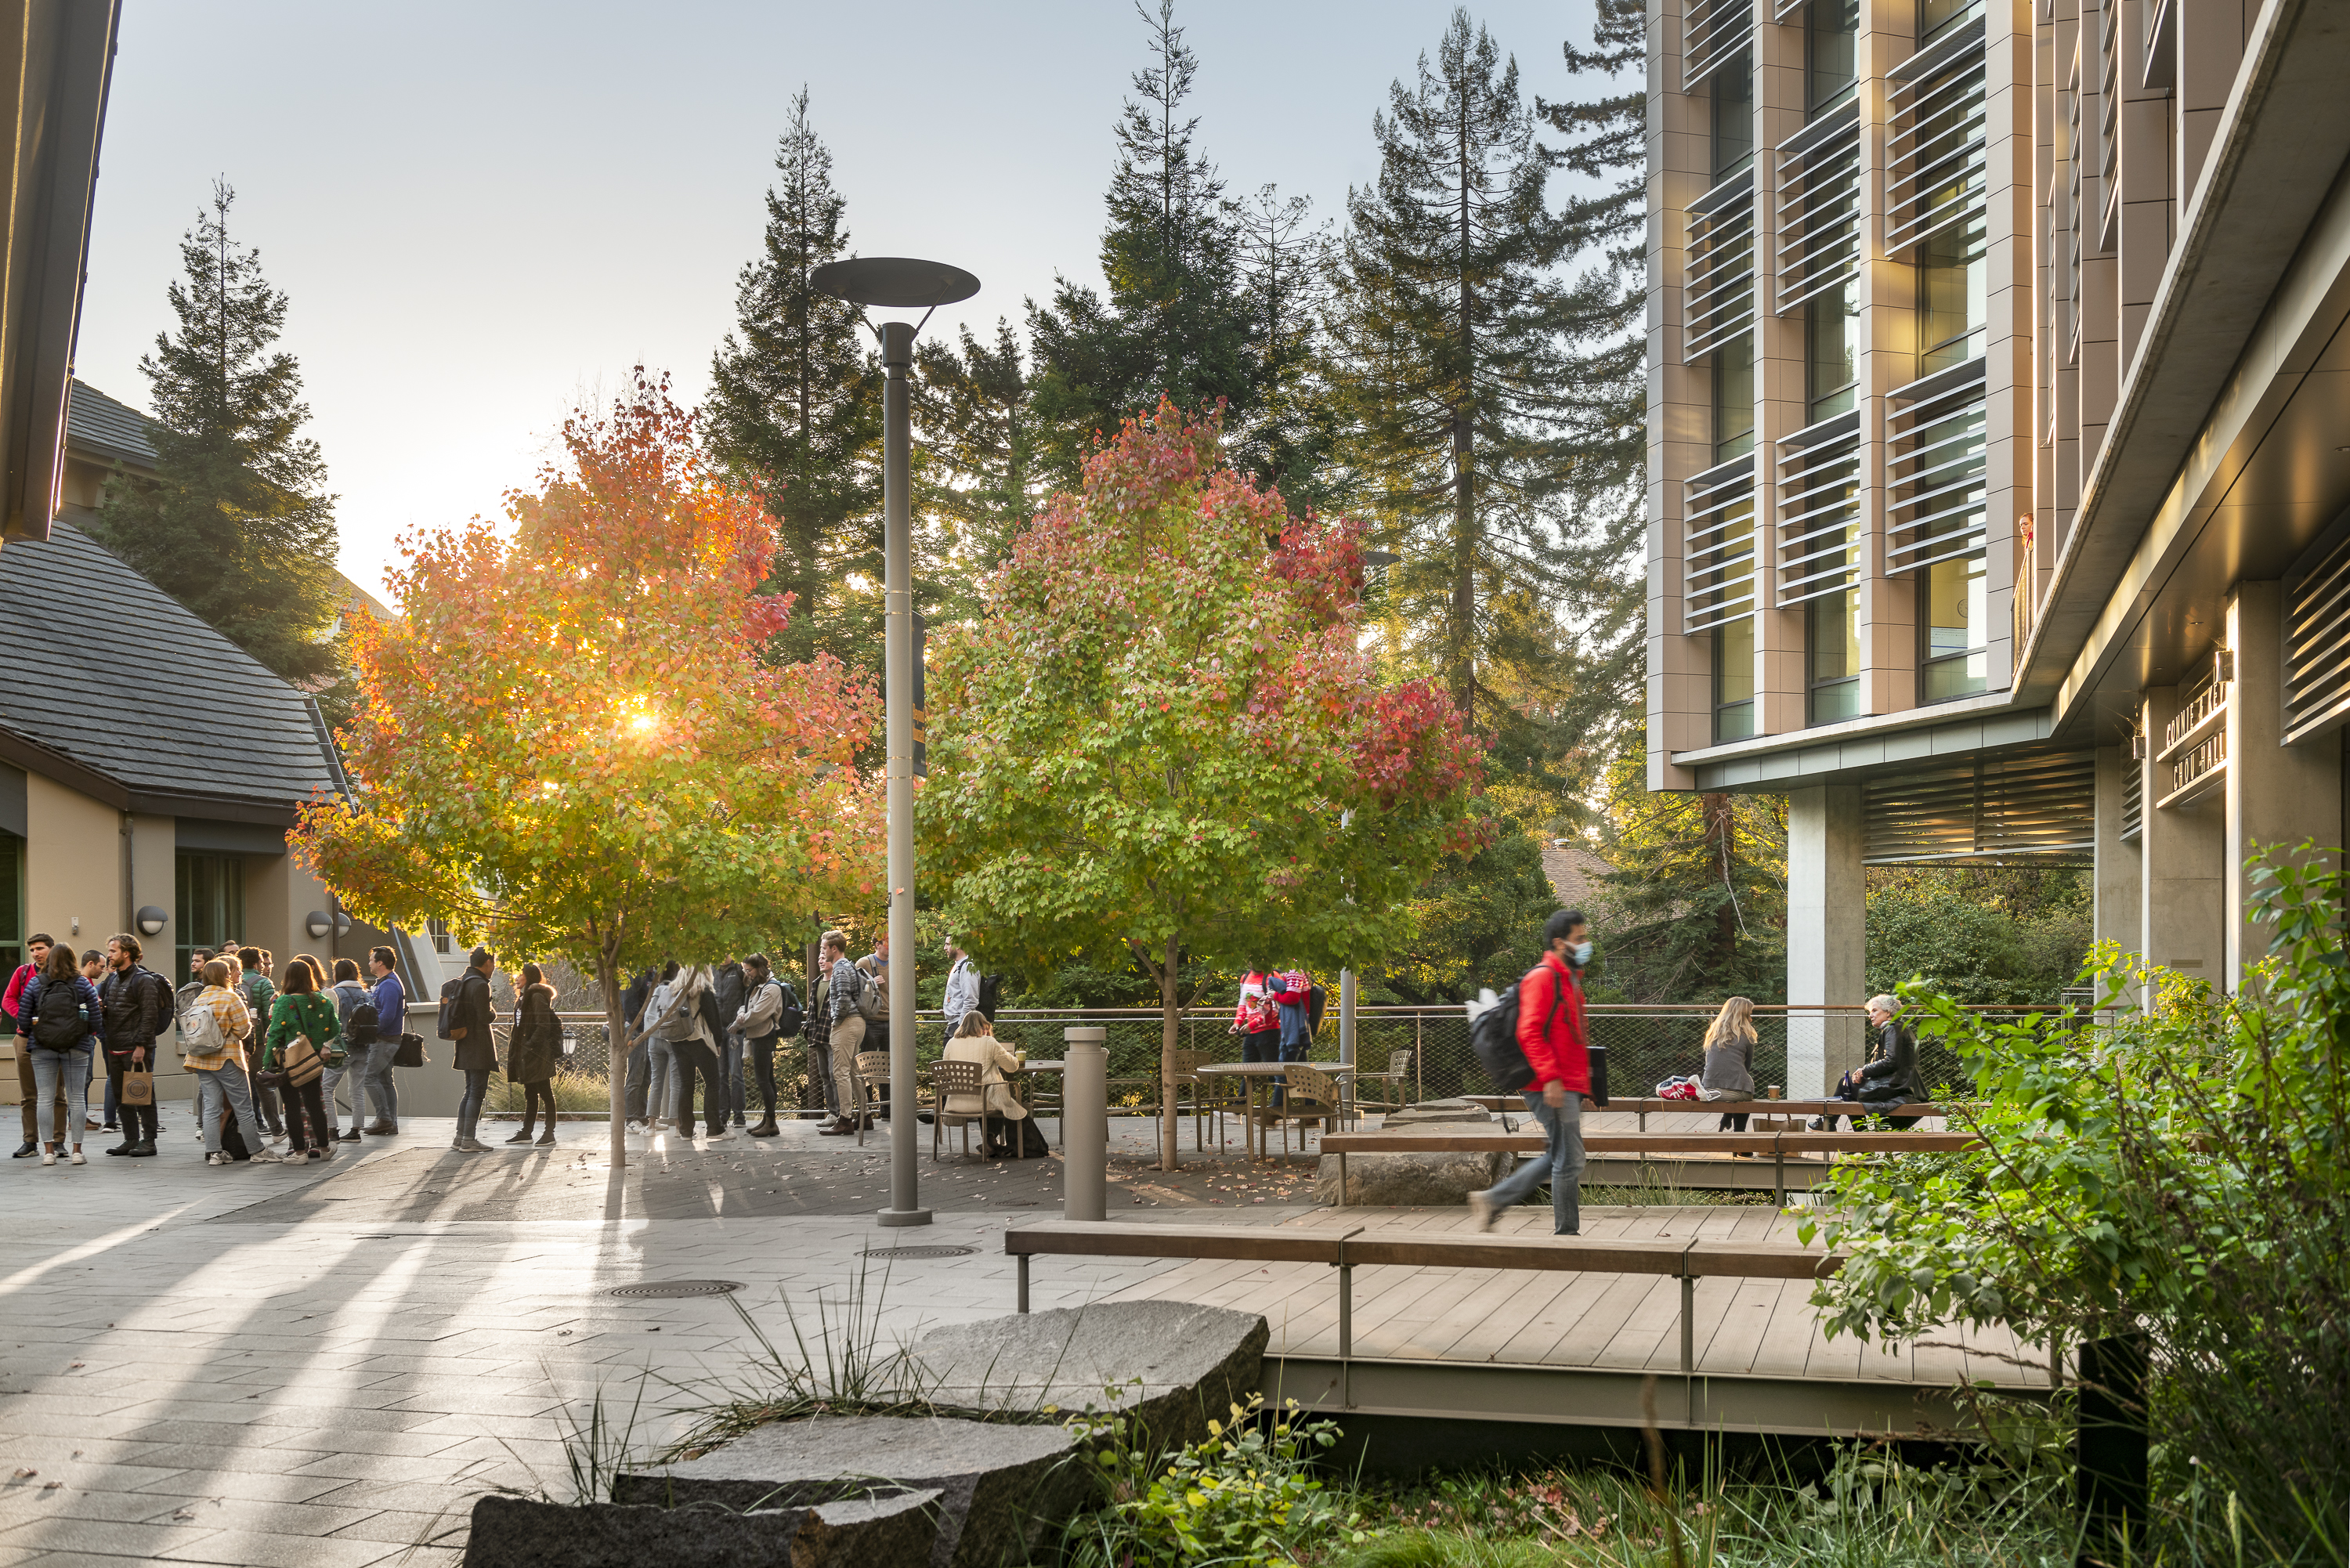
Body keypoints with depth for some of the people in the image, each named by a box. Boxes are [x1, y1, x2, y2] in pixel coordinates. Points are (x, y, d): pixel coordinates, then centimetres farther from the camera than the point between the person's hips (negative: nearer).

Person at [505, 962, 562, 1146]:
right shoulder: (525, 997, 17)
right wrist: (518, 1050, 16)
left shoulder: (537, 996, -12)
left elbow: (543, 1026, -18)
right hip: (526, 1054, 10)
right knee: (530, 1094, 12)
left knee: (545, 1093, -4)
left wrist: (531, 1046, -20)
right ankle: (526, 1132, 16)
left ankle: (550, 1134, 0)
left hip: (538, 1053, -10)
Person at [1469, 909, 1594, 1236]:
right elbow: (1529, 1033, -20)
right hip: (1553, 1087, -10)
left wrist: (1582, 1077, 23)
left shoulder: (1569, 979, 20)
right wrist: (1550, 1077, -26)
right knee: (1568, 1160, -5)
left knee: (1558, 1158, 14)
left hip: (1569, 1086, 10)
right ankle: (1567, 1232, 5)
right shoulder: (1542, 977, -11)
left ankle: (1491, 1199, 20)